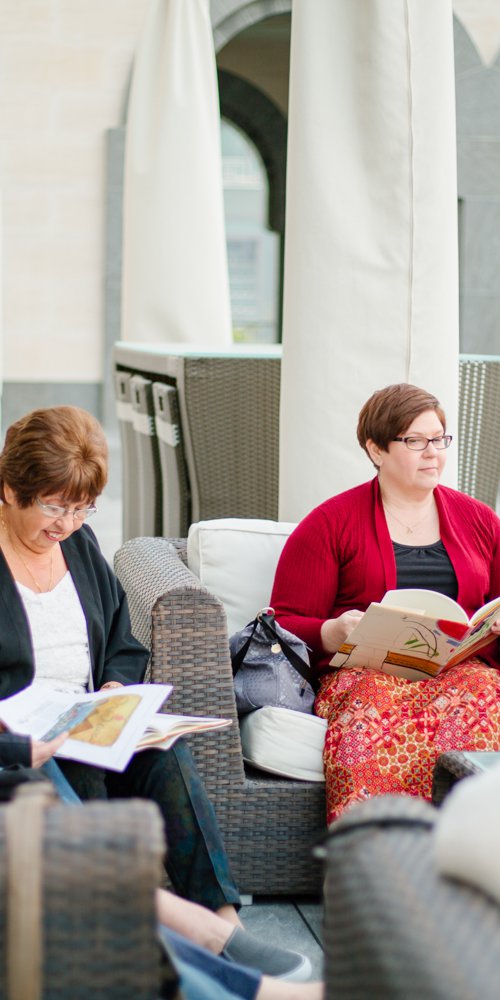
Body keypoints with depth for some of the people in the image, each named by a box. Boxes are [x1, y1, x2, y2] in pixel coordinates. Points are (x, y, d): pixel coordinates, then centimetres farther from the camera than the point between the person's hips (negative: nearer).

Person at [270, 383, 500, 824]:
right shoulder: (330, 524, 13)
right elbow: (286, 623, 7)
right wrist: (334, 633, -14)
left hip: (463, 668, 2)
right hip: (363, 671, -2)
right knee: (375, 714, -41)